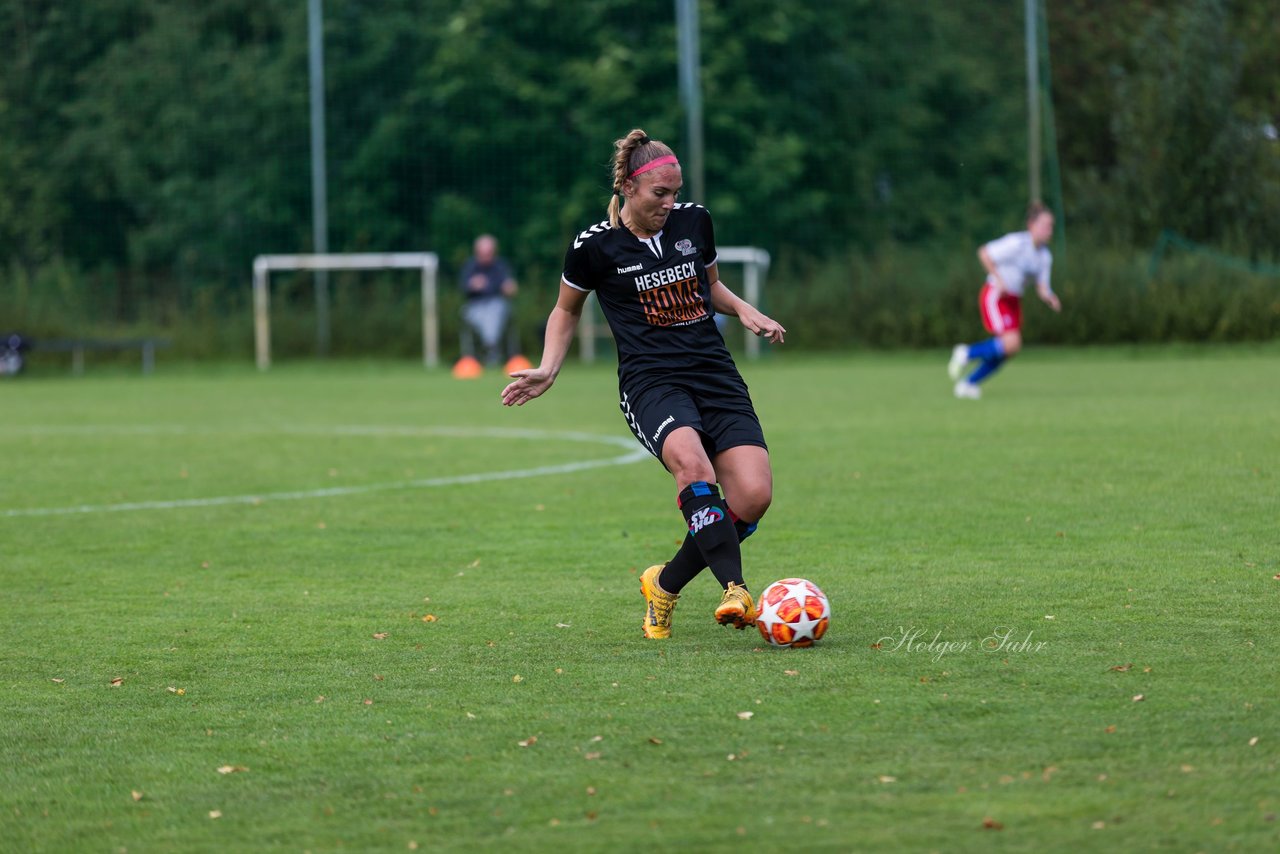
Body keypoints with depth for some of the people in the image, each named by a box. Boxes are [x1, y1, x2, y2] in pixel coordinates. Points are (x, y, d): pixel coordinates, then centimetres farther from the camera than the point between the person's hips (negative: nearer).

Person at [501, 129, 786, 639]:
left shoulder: (694, 221, 7)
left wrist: (746, 311, 8)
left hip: (715, 375, 4)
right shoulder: (595, 246, -3)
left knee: (753, 496, -15)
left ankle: (665, 586, 7)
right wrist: (548, 371, 1)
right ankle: (735, 590, -43)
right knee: (693, 465, -37)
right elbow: (566, 311, 15)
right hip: (650, 382, -4)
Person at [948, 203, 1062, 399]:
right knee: (1011, 343, -21)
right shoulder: (1017, 243, -18)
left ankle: (968, 383, 18)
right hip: (994, 295, -8)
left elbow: (1041, 287, 7)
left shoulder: (1044, 256, 5)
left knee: (1009, 351, 5)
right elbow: (984, 252, -17)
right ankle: (966, 353, 0)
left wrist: (1050, 298, -16)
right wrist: (999, 281, -22)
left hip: (1013, 300, 8)